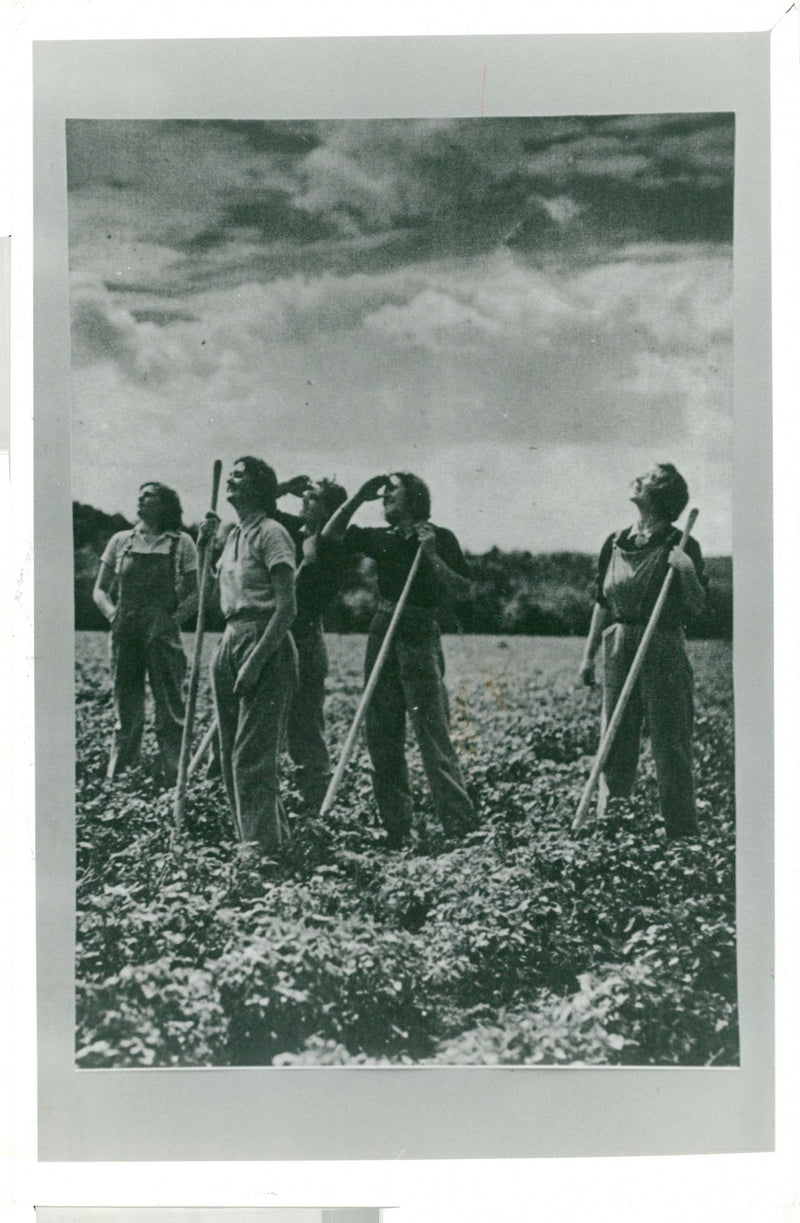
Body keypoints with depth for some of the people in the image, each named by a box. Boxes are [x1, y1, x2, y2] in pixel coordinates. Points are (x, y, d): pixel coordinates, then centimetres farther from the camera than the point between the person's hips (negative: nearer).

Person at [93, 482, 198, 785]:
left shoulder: (180, 543, 5)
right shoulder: (121, 541, 12)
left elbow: (195, 592, 4)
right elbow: (100, 589, 15)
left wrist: (175, 619, -12)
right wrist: (112, 613, -5)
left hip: (164, 636, -2)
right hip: (125, 635, 2)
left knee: (170, 710, 0)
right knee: (126, 711, 6)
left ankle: (176, 780, 6)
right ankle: (116, 778, 15)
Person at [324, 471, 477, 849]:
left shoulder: (440, 538, 0)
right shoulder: (381, 538, 13)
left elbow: (462, 590, -7)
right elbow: (331, 534, 14)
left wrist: (431, 555, -15)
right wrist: (358, 497, 6)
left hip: (419, 638, -6)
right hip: (382, 636, 6)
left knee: (433, 738, -9)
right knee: (382, 737, 5)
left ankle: (461, 828, -5)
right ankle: (395, 828, 12)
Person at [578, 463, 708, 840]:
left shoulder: (681, 546, -5)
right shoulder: (615, 544, 9)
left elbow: (697, 608, -5)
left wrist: (687, 572, -22)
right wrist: (588, 654, 15)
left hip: (664, 654, -5)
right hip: (618, 652, 5)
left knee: (670, 748, -1)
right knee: (614, 747, 8)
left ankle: (683, 836, 7)